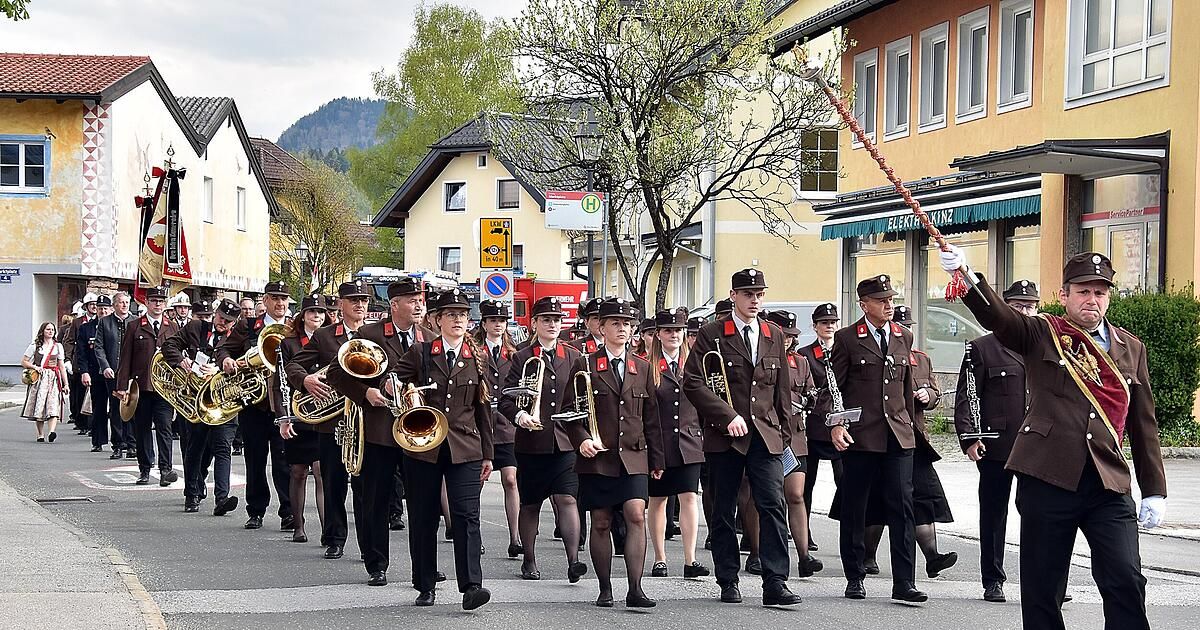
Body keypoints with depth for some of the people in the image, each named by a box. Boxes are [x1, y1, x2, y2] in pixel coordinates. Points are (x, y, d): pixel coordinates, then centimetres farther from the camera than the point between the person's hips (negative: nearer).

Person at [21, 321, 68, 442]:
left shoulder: (58, 346, 13)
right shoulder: (35, 346, 7)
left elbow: (61, 366, 13)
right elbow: (23, 362, 8)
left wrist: (66, 384, 8)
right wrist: (34, 367, -10)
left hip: (54, 378, 1)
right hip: (38, 378, -1)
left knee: (53, 405, -17)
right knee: (39, 406, -3)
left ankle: (52, 432, -32)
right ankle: (40, 434, 8)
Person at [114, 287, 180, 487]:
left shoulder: (173, 327, 12)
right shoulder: (134, 326, 6)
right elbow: (125, 358, 4)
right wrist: (122, 386, -2)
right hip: (141, 386, 0)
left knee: (164, 428, -8)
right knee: (142, 429, 6)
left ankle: (165, 469, -10)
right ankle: (144, 470, 14)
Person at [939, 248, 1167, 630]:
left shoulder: (1131, 349, 15)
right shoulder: (1040, 334, 6)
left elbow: (1144, 424, 17)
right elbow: (995, 314, -14)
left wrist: (1154, 491, 13)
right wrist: (965, 276, -35)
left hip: (1109, 486, 2)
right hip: (1047, 478, -2)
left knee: (1126, 581, -9)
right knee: (1041, 586, 3)